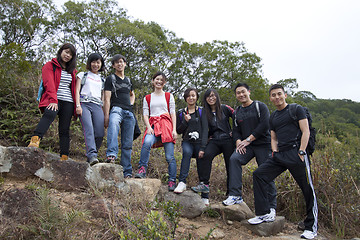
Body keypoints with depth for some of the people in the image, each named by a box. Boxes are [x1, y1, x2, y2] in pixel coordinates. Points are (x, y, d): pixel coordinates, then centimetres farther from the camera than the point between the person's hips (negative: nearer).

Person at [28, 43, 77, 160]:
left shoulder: (72, 70, 25)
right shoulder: (50, 66, 10)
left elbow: (74, 88, 23)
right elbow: (49, 84, -5)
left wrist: (77, 105, 11)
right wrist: (53, 100, -20)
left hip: (68, 102, 4)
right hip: (53, 100, -4)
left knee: (64, 130, -4)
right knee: (50, 113, -36)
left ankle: (64, 157, -10)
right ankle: (35, 140, -48)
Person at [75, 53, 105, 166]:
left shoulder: (102, 80, 27)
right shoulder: (82, 75, 19)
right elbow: (77, 90, 8)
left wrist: (104, 112, 15)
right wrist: (78, 105, -8)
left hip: (97, 106, 3)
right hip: (84, 104, -3)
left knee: (100, 134, -14)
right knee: (88, 129, -25)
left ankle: (91, 156, -2)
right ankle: (92, 156, -36)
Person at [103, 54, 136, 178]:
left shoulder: (128, 80, 24)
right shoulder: (111, 79, 8)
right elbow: (107, 99, -2)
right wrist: (106, 116, -14)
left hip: (129, 112, 5)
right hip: (116, 109, -5)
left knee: (127, 144, 1)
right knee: (113, 126, -41)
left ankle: (127, 172, 5)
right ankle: (111, 155, -51)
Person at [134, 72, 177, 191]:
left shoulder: (169, 96, 17)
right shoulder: (147, 98, 19)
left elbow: (173, 114, 10)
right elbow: (145, 115, 10)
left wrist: (174, 129, -3)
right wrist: (148, 127, -9)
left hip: (166, 124, -1)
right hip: (153, 125, 1)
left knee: (169, 156, -7)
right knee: (147, 142, -33)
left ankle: (172, 181, 0)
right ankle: (142, 169, -26)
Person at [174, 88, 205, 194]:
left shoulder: (202, 111, 9)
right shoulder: (181, 113, 13)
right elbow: (178, 131, 8)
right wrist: (186, 121, -6)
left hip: (200, 141, 0)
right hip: (187, 141, 0)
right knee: (187, 152, -32)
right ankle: (182, 182, -32)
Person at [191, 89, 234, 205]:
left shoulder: (224, 108, 4)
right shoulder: (205, 113, 7)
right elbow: (204, 130, -3)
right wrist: (202, 148, -14)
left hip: (228, 140, -1)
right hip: (214, 141, 1)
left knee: (231, 167, -2)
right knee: (205, 156, -28)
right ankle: (204, 184, -24)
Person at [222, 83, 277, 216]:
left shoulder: (260, 106, -1)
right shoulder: (237, 112, 16)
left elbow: (265, 125, -12)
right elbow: (236, 130, 13)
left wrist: (248, 139, -14)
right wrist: (238, 142, -9)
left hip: (263, 144, -4)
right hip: (246, 145, 4)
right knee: (234, 159, -23)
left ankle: (271, 206, 13)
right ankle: (235, 195, -20)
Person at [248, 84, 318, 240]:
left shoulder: (297, 109, 4)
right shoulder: (273, 117, 20)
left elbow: (305, 131, -4)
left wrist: (301, 152, -13)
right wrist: (275, 153, 5)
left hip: (295, 152, -6)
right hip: (279, 156, 6)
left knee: (307, 190, -3)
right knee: (259, 174, -7)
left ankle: (311, 227, 13)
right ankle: (265, 214, 0)